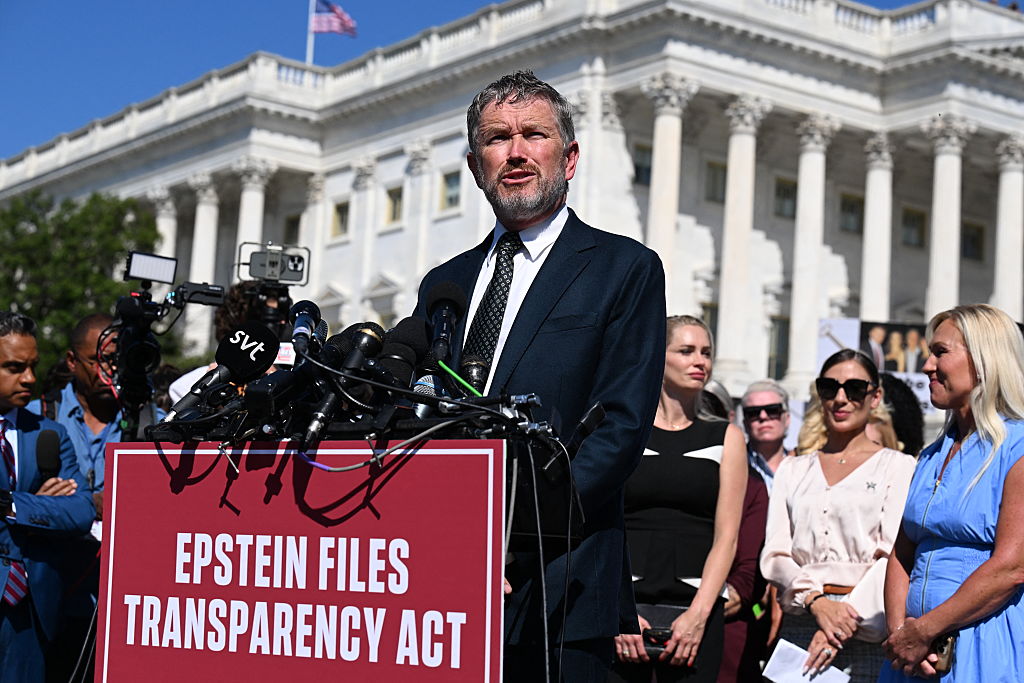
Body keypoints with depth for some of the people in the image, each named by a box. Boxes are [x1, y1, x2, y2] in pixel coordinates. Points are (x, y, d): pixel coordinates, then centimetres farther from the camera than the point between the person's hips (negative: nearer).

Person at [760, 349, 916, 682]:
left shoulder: (898, 466, 6)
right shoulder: (793, 470, 17)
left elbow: (895, 557, -4)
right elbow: (774, 555, 7)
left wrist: (848, 621, -14)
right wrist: (816, 600, -10)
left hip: (869, 630, -3)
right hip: (800, 622, 3)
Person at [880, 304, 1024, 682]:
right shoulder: (932, 456, 14)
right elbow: (902, 555, 11)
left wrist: (923, 630, -15)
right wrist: (899, 630, -6)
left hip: (992, 649, -6)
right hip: (924, 652, 6)